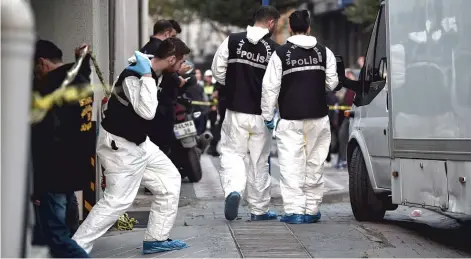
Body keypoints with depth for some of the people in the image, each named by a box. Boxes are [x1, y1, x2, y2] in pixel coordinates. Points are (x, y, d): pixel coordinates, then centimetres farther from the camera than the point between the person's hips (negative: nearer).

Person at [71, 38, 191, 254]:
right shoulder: (134, 76, -26)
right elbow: (147, 112, -39)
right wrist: (147, 76, -35)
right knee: (118, 200, -12)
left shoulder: (155, 74, 5)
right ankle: (76, 247, -5)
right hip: (120, 146, -10)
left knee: (170, 180, 13)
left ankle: (156, 239, 20)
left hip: (138, 143, 10)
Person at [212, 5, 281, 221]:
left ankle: (233, 190, -19)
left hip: (236, 111, 0)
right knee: (259, 161, 12)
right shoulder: (274, 49, -9)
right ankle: (259, 209, 20)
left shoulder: (232, 41, -4)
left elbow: (218, 70, 0)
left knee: (232, 153, 9)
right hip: (261, 114, 0)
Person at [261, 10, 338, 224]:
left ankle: (294, 210, -9)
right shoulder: (324, 52, 4)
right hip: (318, 118, 3)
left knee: (291, 166, -3)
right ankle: (311, 210, 13)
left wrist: (267, 116, 1)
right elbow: (332, 83, 6)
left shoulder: (281, 53, -4)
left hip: (290, 119, -3)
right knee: (314, 164, 10)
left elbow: (270, 87, -5)